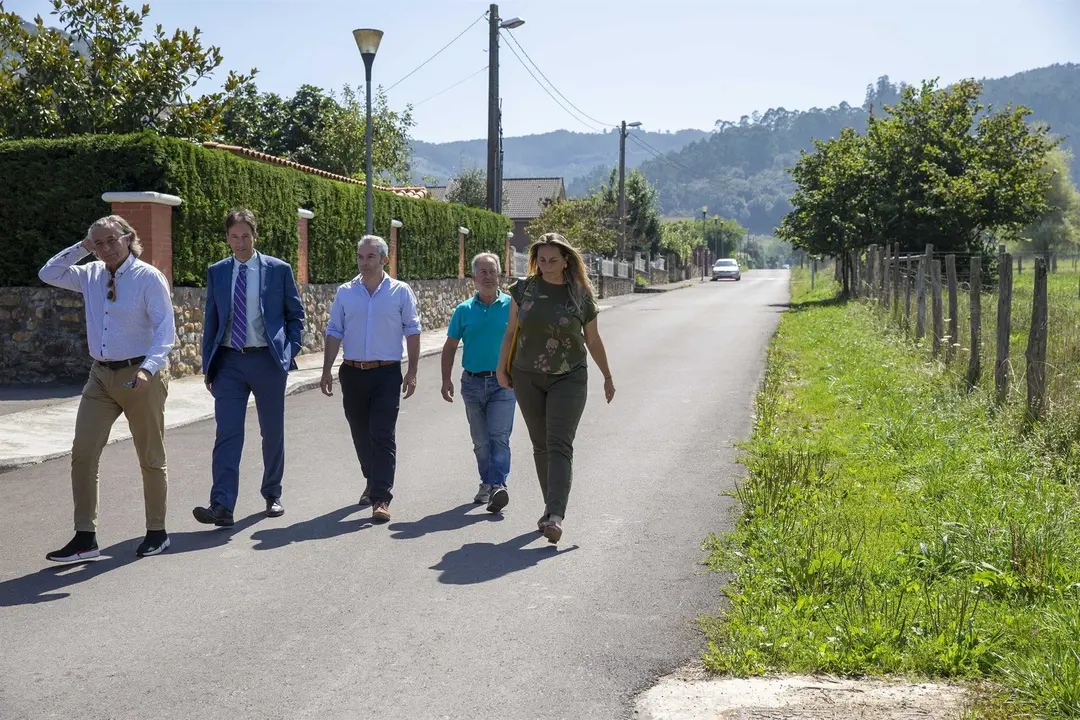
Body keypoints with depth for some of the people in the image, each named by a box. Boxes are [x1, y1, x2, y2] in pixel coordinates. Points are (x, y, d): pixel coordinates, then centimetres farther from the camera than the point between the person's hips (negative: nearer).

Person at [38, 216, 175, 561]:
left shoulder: (149, 277, -10)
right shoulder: (91, 275, 8)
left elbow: (166, 329, -16)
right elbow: (48, 274, 15)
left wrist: (148, 369, -30)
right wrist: (81, 247, 3)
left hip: (139, 375, -6)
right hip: (101, 376, 6)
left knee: (150, 458, 6)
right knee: (82, 454, -2)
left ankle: (156, 532, 20)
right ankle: (85, 537, 4)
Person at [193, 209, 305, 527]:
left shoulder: (279, 269, 1)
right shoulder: (216, 272, 7)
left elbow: (295, 314, 7)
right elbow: (211, 319, 12)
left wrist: (290, 351, -3)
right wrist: (207, 364, 8)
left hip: (267, 359, -1)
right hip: (229, 361, 1)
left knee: (272, 432, 10)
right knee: (227, 433, -8)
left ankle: (272, 495, 26)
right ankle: (222, 506, -12)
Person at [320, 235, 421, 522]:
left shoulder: (401, 292, 1)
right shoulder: (345, 293, 7)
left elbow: (412, 332, 2)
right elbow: (334, 333, 9)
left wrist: (412, 372, -3)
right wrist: (327, 371, 3)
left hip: (386, 373, -3)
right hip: (352, 372, 3)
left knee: (383, 436, -8)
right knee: (361, 434, 13)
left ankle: (381, 498, -10)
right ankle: (373, 482, 34)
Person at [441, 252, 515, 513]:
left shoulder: (512, 306, -1)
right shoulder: (464, 310, 5)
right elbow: (450, 347, 10)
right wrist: (446, 379, 2)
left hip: (503, 382, -3)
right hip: (472, 382, 3)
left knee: (499, 436, -13)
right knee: (480, 441, 12)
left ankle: (497, 485, -19)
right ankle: (487, 483, 24)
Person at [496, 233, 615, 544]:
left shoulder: (581, 294, -2)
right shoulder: (524, 289, 1)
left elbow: (593, 340, 9)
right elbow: (511, 331, 8)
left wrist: (607, 377, 16)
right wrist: (502, 367, 4)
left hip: (569, 379, -2)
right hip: (527, 378, 3)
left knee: (560, 446, -12)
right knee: (541, 446, 10)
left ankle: (555, 516, -21)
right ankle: (551, 506, 23)